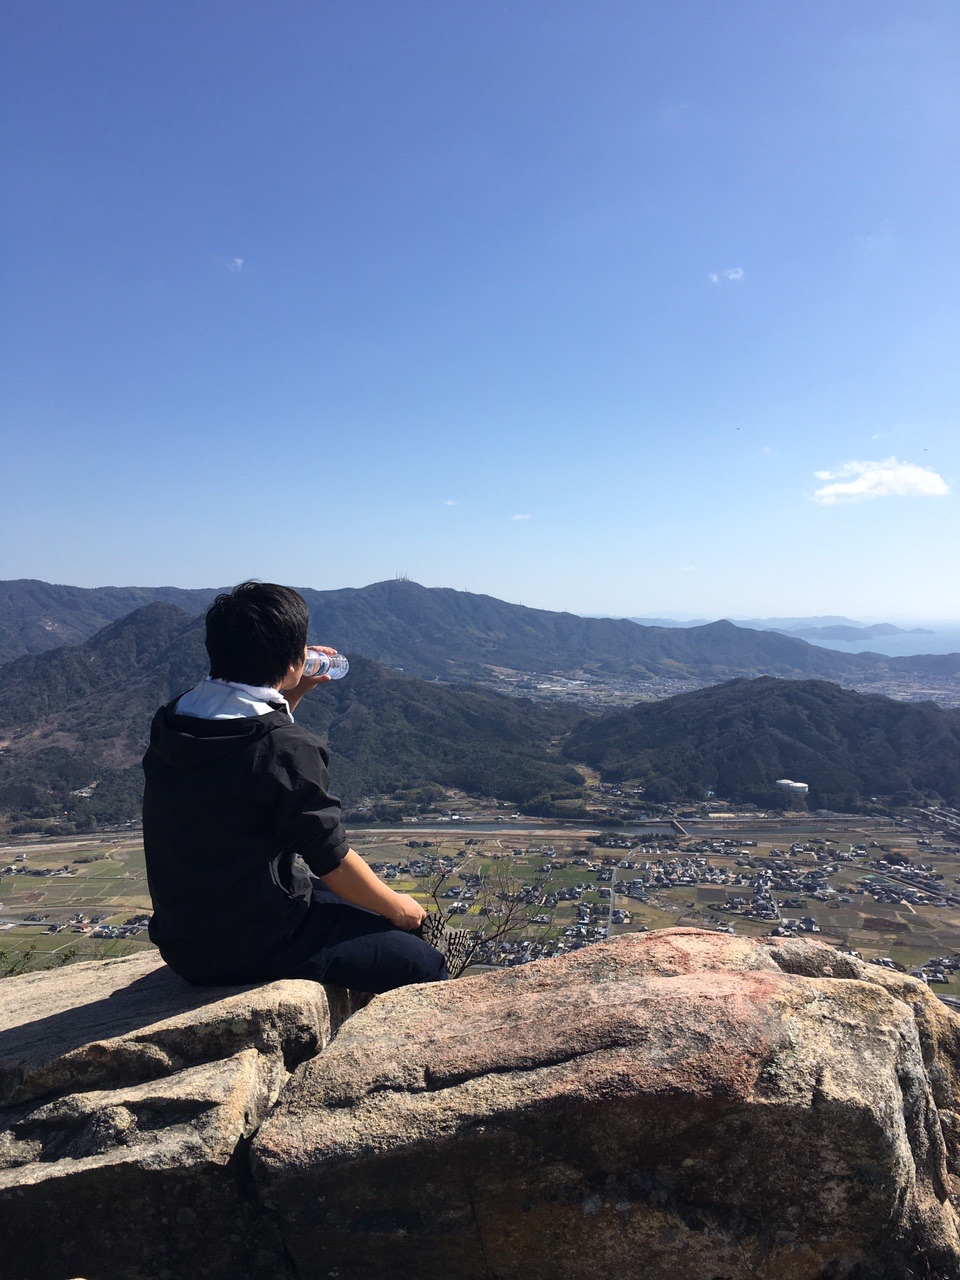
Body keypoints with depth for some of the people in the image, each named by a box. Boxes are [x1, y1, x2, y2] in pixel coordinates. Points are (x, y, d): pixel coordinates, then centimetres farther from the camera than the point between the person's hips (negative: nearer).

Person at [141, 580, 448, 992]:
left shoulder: (170, 723, -2)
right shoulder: (285, 748, -25)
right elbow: (333, 862, -15)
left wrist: (292, 693, 10)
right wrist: (398, 907, 2)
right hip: (254, 947, -8)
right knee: (425, 966, 1)